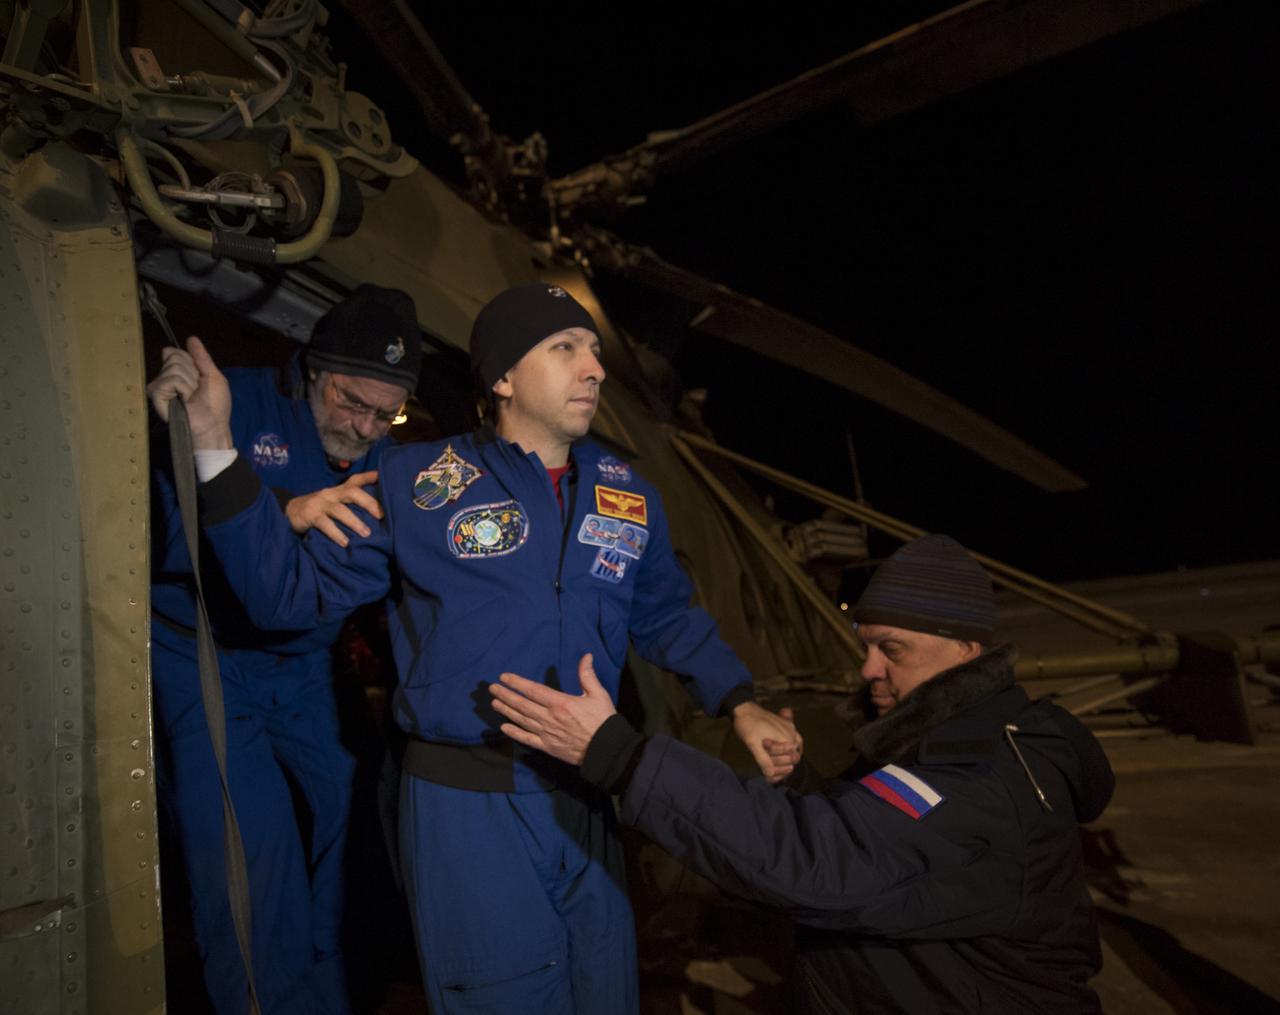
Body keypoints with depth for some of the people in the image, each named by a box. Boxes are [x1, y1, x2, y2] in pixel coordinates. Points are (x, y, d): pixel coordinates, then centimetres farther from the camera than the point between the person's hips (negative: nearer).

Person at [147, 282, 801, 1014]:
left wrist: (739, 705, 2)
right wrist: (217, 446, -13)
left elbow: (667, 616, 15)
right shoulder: (416, 482, -7)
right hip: (468, 804, -4)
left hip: (585, 796, 5)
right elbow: (290, 592, -6)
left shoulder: (628, 494, 4)